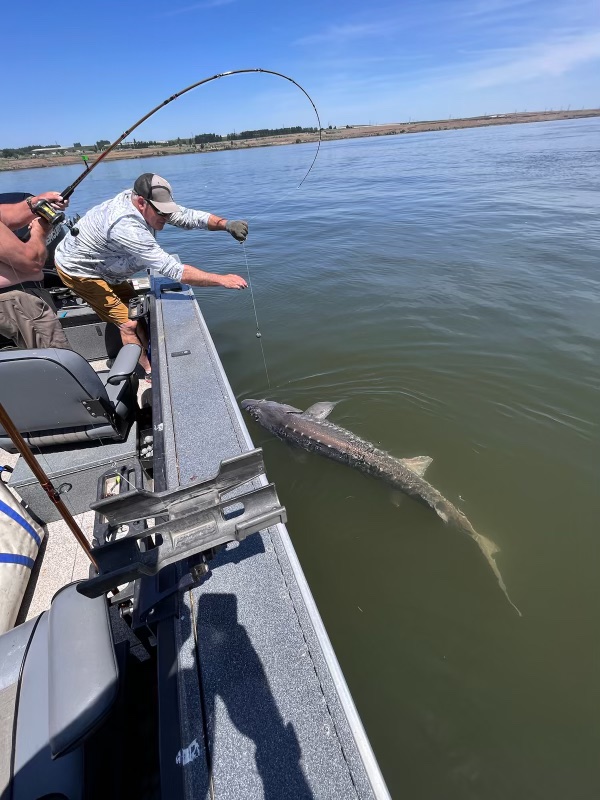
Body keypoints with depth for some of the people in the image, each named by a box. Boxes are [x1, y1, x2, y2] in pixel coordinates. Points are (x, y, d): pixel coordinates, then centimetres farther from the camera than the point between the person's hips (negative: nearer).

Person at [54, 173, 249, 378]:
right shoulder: (126, 227, -41)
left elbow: (187, 215, -14)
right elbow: (173, 270, -44)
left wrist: (226, 224, -31)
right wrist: (222, 280, -44)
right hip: (77, 270, -8)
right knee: (129, 323, -10)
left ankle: (150, 354, 22)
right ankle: (150, 373, 4)